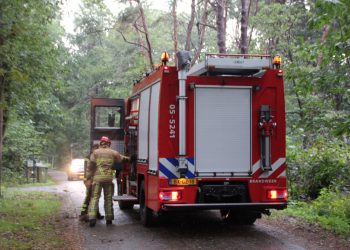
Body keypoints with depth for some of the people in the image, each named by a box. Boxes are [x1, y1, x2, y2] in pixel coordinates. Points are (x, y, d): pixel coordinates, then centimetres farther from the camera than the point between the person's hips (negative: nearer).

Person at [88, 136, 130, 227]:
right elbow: (122, 159, 15)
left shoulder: (95, 152, 6)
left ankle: (92, 218, -14)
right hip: (108, 177, 1)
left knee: (95, 197, -1)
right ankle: (109, 218, 13)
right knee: (108, 198, 10)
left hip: (97, 177, -1)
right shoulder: (113, 152, 9)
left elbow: (91, 163, -1)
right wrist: (129, 158, 36)